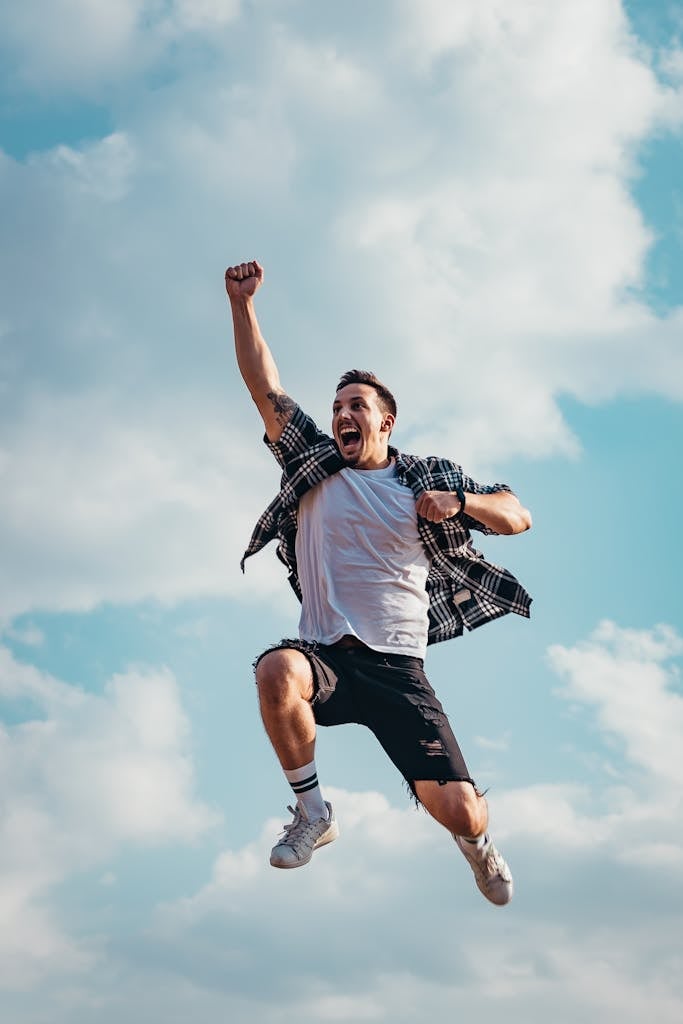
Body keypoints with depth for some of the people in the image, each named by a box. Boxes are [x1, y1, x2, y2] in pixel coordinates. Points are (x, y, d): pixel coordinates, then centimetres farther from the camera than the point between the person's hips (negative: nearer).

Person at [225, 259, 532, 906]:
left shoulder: (428, 480, 10)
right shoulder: (313, 466, 11)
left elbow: (518, 517, 10)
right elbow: (263, 386, 3)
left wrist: (459, 502, -9)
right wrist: (242, 302, -6)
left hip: (399, 669, 0)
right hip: (324, 655, 0)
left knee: (459, 812, -12)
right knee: (276, 670, -38)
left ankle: (477, 841, 32)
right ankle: (313, 813, -13)